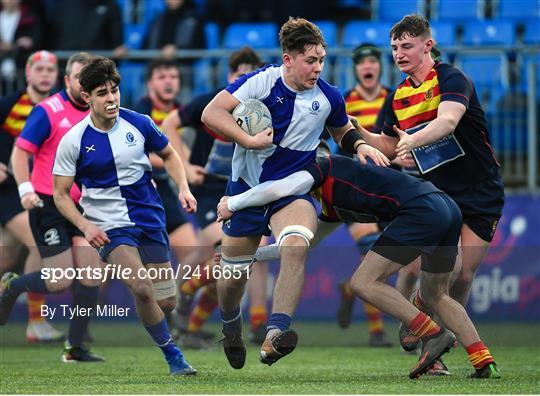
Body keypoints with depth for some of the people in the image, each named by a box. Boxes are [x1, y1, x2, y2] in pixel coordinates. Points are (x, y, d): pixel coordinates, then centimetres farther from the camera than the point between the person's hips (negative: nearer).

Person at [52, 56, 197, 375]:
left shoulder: (138, 124, -2)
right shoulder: (74, 141, -9)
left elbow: (168, 154, 16)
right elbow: (61, 194, -3)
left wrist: (183, 188, 0)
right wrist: (86, 226, -17)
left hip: (150, 218, 3)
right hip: (110, 227, -3)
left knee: (168, 302, 3)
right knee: (143, 291, -26)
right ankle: (172, 355, -6)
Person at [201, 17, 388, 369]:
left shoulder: (328, 96, -5)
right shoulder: (262, 82, -14)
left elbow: (342, 130, 17)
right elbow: (211, 113, -18)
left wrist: (360, 146, -3)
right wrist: (249, 141, -26)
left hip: (293, 191, 0)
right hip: (247, 187, 0)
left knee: (296, 245, -33)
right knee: (233, 275, 9)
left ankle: (275, 334, -42)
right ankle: (231, 327, 44)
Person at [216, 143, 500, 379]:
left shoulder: (325, 167, 6)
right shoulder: (334, 208, 32)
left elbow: (278, 189, -9)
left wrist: (233, 203, 7)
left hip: (420, 209, -10)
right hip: (449, 207, 10)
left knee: (364, 282, -5)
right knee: (435, 295, 24)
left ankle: (432, 335, -10)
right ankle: (485, 363, 14)